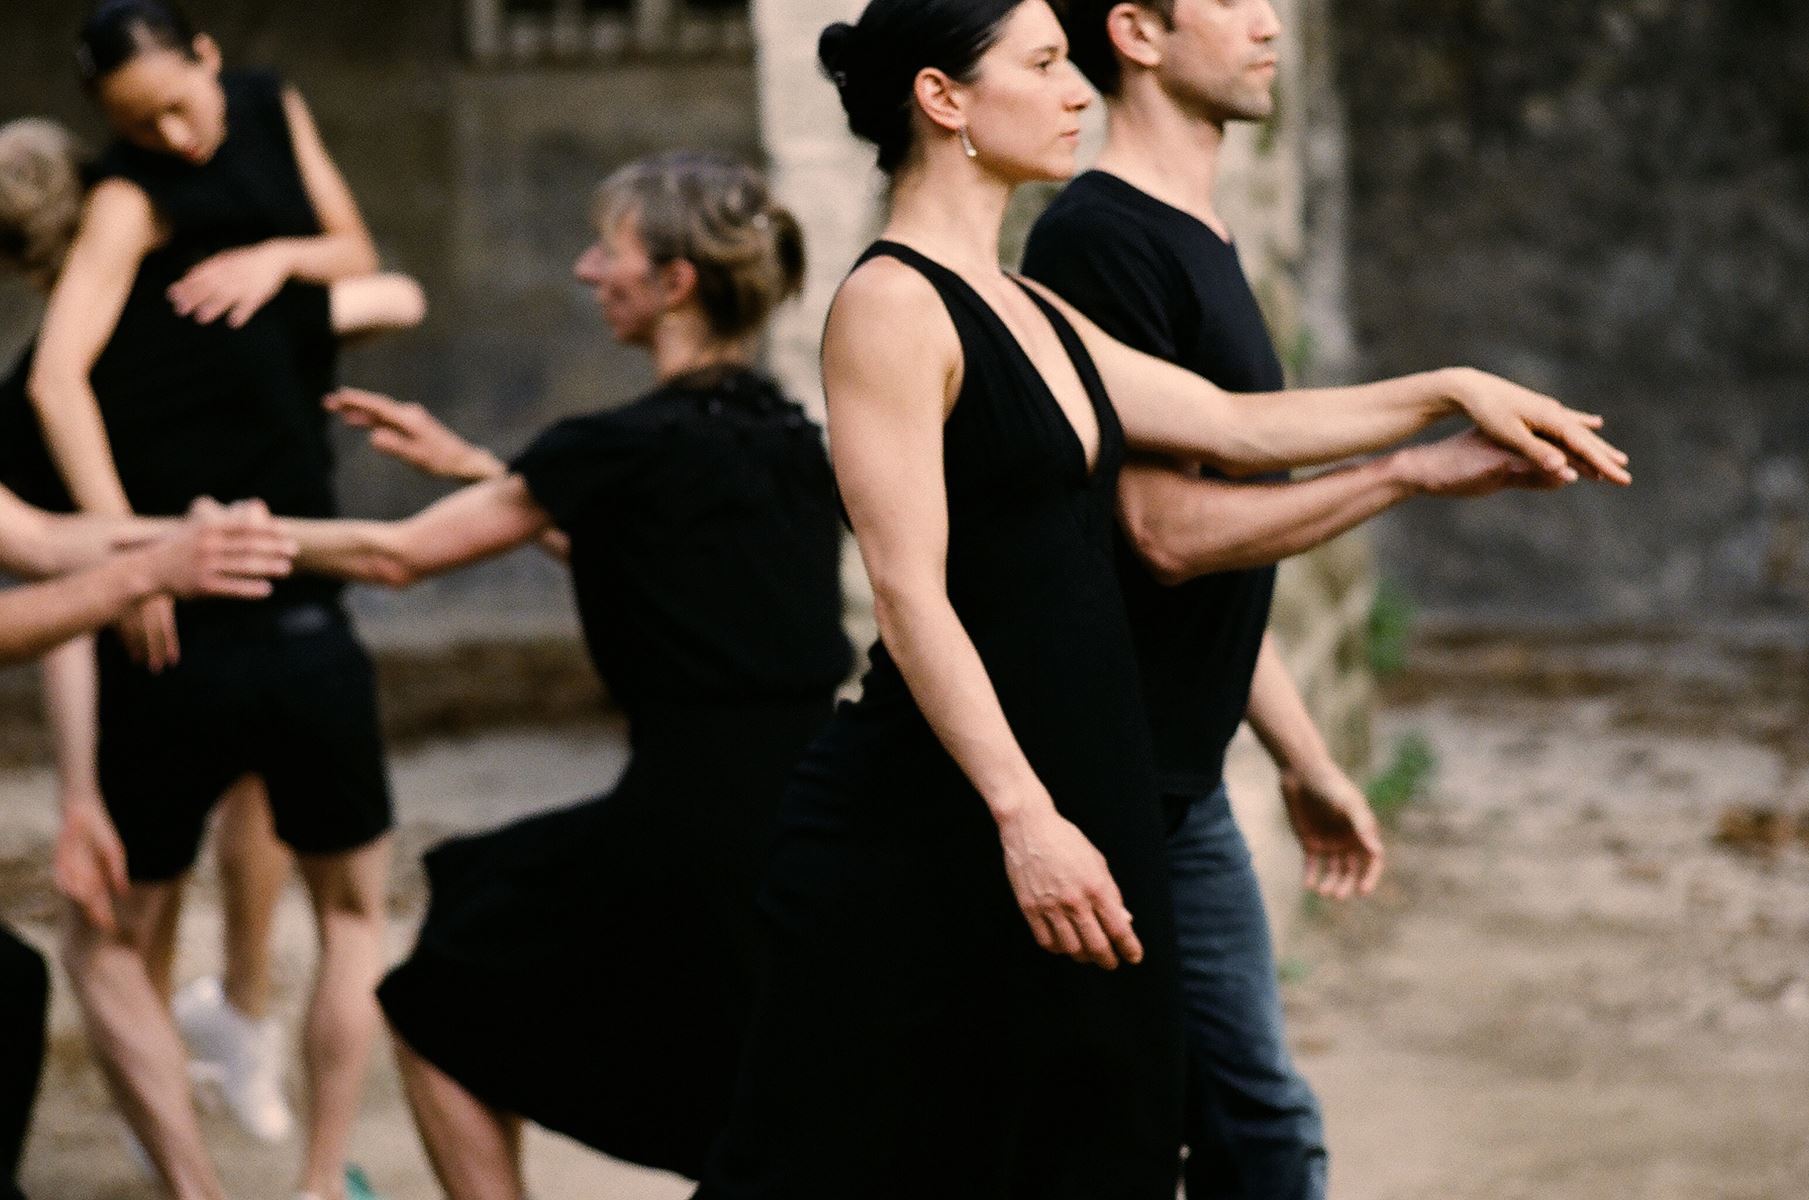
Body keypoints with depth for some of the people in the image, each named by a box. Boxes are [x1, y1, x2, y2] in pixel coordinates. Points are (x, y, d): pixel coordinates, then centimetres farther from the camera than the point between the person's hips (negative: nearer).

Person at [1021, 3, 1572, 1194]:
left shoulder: (1199, 244, 16)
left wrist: (1306, 761, 22)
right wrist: (1414, 470, -17)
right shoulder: (1101, 239, -15)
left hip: (1183, 788, 10)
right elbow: (1168, 528, -20)